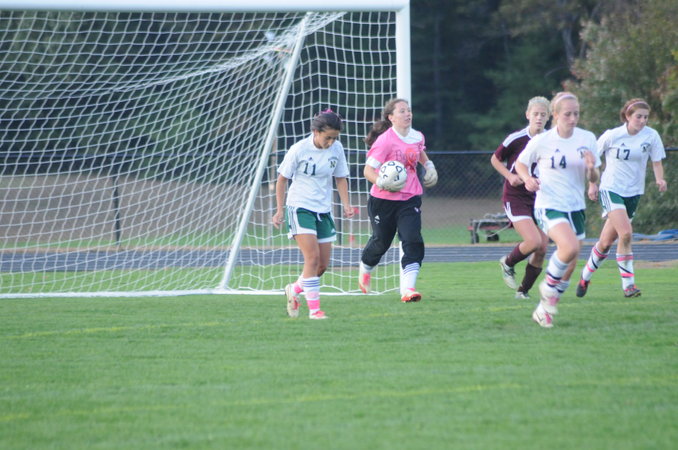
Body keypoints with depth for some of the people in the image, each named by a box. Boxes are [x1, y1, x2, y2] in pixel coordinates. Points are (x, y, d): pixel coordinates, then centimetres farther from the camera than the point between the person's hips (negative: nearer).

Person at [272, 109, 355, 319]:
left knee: (323, 264, 5)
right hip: (300, 207, -5)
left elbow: (341, 178, 12)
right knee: (312, 256, -18)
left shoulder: (336, 148, 0)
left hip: (323, 210, 5)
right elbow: (282, 178, -2)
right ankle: (314, 308, -14)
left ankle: (294, 289, 32)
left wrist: (346, 204, -1)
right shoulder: (299, 150, -12)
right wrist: (280, 210, -4)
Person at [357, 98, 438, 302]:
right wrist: (382, 182, -36)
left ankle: (407, 288, -20)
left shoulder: (417, 137, 3)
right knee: (381, 241, 12)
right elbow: (368, 170, -18)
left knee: (412, 241, -16)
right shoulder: (385, 141, -17)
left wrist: (428, 165, 12)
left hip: (410, 199, 4)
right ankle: (365, 268, 47)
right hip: (383, 200, -4)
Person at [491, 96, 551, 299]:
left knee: (542, 249, -2)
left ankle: (523, 291, 17)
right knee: (533, 241, -21)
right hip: (515, 197, -5)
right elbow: (495, 159, 3)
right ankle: (507, 263, 10)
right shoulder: (516, 139, -11)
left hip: (539, 197, 5)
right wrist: (510, 176, -12)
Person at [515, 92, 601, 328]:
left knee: (569, 269, 9)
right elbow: (520, 163, 7)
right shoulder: (541, 141, -9)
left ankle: (545, 309, 29)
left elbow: (593, 179, 5)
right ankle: (549, 286, -4)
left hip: (576, 208, 5)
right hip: (548, 206, -5)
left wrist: (592, 168, -18)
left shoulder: (587, 139, 0)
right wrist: (528, 179, -14)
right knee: (570, 247, -31)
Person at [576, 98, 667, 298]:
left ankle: (586, 276, 31)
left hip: (633, 192, 4)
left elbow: (657, 162, 3)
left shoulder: (651, 136, -3)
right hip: (611, 189, -4)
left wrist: (660, 179, -17)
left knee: (606, 242, 9)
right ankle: (628, 284, -16)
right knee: (625, 233, -23)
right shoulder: (612, 136, -10)